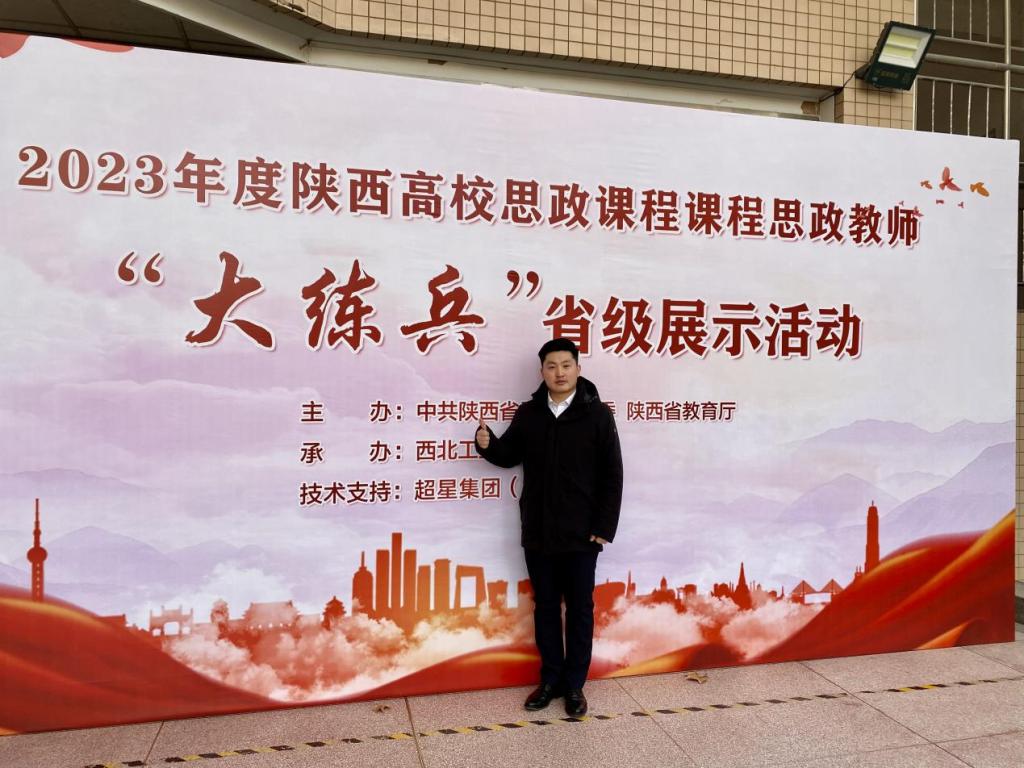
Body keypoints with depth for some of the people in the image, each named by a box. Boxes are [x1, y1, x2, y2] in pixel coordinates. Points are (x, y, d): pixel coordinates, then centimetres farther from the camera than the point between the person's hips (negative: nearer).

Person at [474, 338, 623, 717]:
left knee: (579, 609, 10)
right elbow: (509, 456, 14)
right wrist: (488, 444, -9)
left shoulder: (597, 414, -7)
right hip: (537, 533, 3)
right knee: (546, 607, 14)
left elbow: (612, 476, -6)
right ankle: (551, 679, 30)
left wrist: (604, 528, -8)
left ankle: (574, 685, 25)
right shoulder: (528, 413, 2)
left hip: (581, 535, -3)